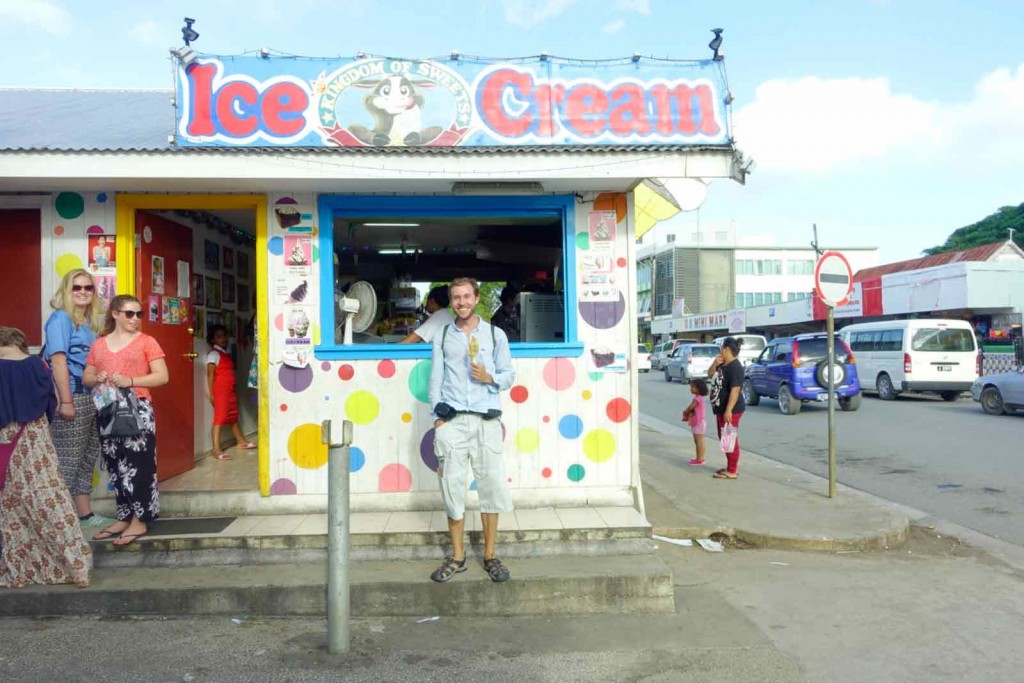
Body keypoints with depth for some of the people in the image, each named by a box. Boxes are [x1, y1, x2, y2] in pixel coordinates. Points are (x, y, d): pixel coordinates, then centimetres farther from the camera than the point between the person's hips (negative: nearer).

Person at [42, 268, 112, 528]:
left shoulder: (89, 321, 16)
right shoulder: (61, 318, -7)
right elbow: (58, 360, -15)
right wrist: (66, 401, -20)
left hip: (91, 398, 9)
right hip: (70, 398, -8)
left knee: (89, 457, 14)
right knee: (68, 461, -3)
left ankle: (85, 514, 23)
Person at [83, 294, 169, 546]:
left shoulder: (146, 341, 1)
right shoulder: (99, 344, 14)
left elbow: (162, 376, -5)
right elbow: (86, 377, 18)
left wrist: (130, 381, -17)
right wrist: (97, 379, -5)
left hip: (137, 409, -5)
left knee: (138, 465, -7)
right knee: (115, 466, 9)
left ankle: (139, 521, -1)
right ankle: (124, 517, 19)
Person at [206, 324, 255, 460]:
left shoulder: (227, 353, 16)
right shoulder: (213, 354, -8)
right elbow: (210, 374, -13)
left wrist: (233, 390, 16)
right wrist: (211, 394, -17)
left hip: (230, 391, 8)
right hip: (220, 392, -8)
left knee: (233, 417, 20)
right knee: (219, 418, -11)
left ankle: (240, 441, 34)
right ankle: (216, 450, -14)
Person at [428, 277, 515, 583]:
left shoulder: (495, 335, 10)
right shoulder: (442, 337, 12)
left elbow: (509, 375, 11)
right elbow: (435, 378, 9)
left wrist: (491, 378, -10)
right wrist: (437, 416, -1)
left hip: (486, 420, 0)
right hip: (451, 421, 1)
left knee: (491, 486, -1)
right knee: (452, 487, 2)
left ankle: (490, 555, 11)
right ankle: (457, 557, 14)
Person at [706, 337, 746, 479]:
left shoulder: (735, 367, -21)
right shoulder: (723, 365, 10)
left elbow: (735, 390, -26)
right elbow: (710, 375, 23)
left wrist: (728, 410, -29)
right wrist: (715, 363, 3)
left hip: (730, 410, -10)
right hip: (721, 409, 10)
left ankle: (732, 471, 2)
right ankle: (730, 466, 26)